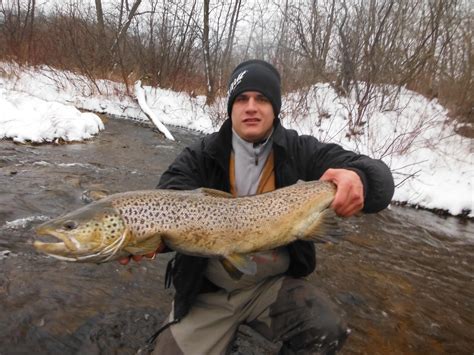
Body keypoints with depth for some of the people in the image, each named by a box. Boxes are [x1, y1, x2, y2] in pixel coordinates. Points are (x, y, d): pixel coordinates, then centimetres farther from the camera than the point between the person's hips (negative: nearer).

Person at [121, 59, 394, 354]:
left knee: (328, 331, -22)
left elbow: (378, 176, -13)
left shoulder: (300, 151, -6)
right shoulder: (201, 156, -5)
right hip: (206, 290, 1)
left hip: (274, 284, 0)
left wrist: (359, 179, -38)